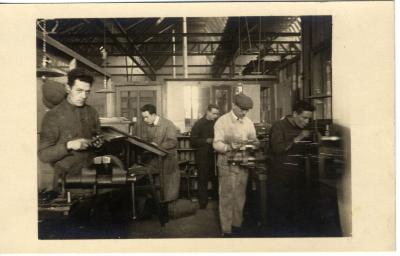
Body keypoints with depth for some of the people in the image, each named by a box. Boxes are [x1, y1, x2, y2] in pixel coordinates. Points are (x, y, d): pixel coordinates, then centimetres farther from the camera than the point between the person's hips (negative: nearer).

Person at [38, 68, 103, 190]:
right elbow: (43, 154, -6)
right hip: (67, 178, -3)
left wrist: (98, 142, 0)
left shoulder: (92, 113, 7)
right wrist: (69, 145, -20)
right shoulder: (53, 116, -5)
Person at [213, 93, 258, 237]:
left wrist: (252, 144, -15)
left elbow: (255, 140, 8)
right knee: (227, 197, 0)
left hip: (243, 163, 5)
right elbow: (216, 144, -12)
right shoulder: (222, 121, -7)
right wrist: (230, 147, -29)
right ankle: (226, 230, 12)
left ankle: (237, 225, 29)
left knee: (240, 195, 13)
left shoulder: (248, 122, 7)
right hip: (227, 164, -4)